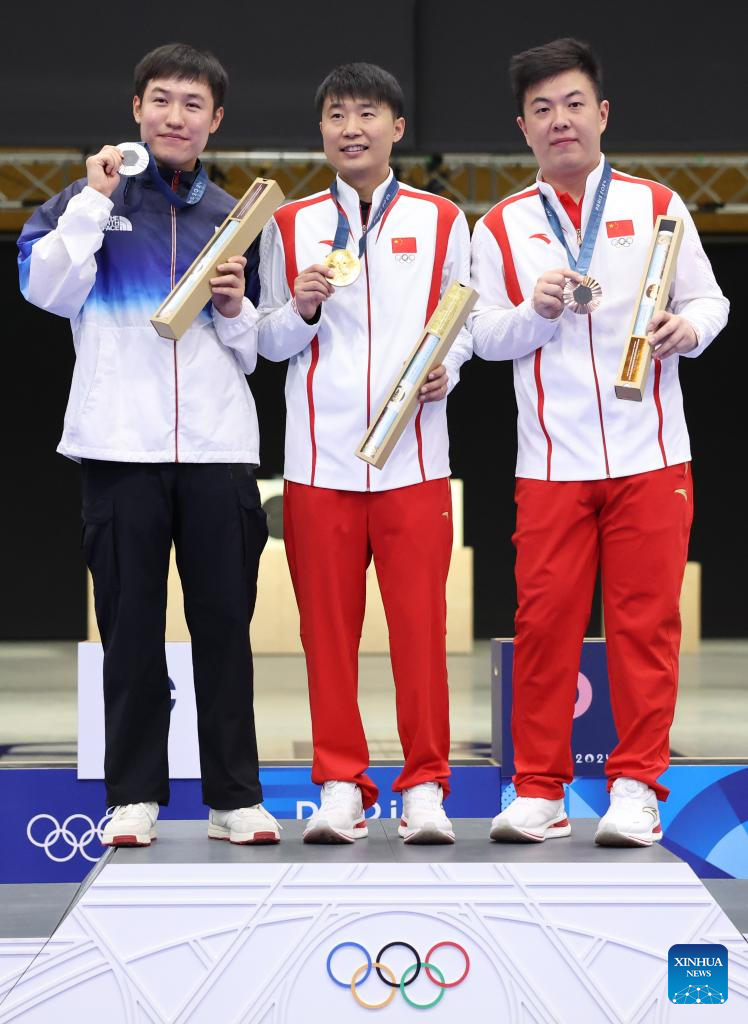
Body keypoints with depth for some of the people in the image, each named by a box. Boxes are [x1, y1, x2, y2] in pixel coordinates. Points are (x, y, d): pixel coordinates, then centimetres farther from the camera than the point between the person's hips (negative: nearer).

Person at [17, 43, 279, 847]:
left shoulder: (234, 219, 16)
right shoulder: (90, 199, 8)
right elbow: (46, 288, -9)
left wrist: (236, 312, -1)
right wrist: (94, 199, -11)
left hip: (218, 448, 2)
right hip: (120, 444, -2)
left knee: (225, 624, 2)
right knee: (131, 625, 3)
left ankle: (235, 796, 8)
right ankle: (133, 796, 10)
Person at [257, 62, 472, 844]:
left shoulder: (440, 221, 10)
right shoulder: (289, 225, 11)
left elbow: (462, 323, 12)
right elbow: (269, 342, 12)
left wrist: (446, 368, -8)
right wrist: (303, 307, -8)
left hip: (414, 454, -1)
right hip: (319, 457, 1)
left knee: (420, 624, -3)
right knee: (327, 626, 2)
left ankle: (425, 787, 6)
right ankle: (340, 788, 10)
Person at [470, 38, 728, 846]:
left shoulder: (657, 206, 8)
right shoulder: (500, 227, 9)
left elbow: (710, 300, 8)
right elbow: (482, 334, 5)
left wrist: (687, 328, -13)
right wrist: (537, 311, -13)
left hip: (650, 457, 0)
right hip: (551, 466, 0)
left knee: (645, 621, 0)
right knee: (544, 622, 0)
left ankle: (635, 787, 8)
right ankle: (538, 791, 9)